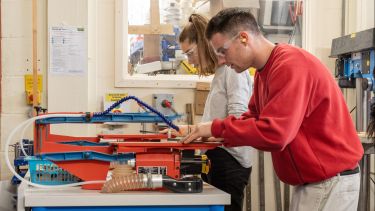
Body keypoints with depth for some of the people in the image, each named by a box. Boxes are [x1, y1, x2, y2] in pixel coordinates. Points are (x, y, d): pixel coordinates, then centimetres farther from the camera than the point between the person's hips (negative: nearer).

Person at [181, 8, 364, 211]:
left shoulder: (290, 65, -22)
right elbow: (254, 119, 15)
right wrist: (219, 135, -1)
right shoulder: (264, 71, 8)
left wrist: (217, 128, -18)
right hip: (311, 181, 9)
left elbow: (273, 133, -29)